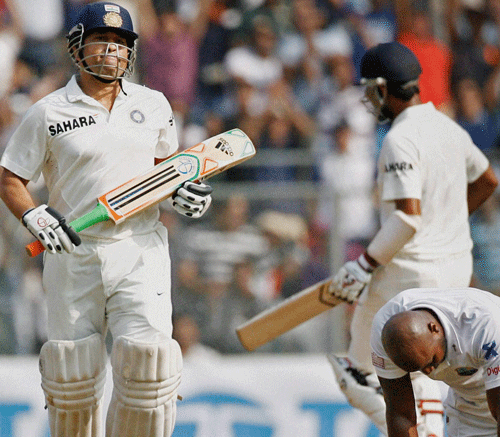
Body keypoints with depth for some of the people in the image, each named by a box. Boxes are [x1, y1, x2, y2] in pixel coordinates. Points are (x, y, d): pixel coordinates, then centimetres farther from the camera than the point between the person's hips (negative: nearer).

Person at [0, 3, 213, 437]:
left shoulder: (153, 105, 10)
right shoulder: (48, 113, 1)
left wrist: (180, 190, 4)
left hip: (138, 251, 1)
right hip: (73, 253, -1)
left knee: (147, 353, -16)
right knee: (73, 374, 1)